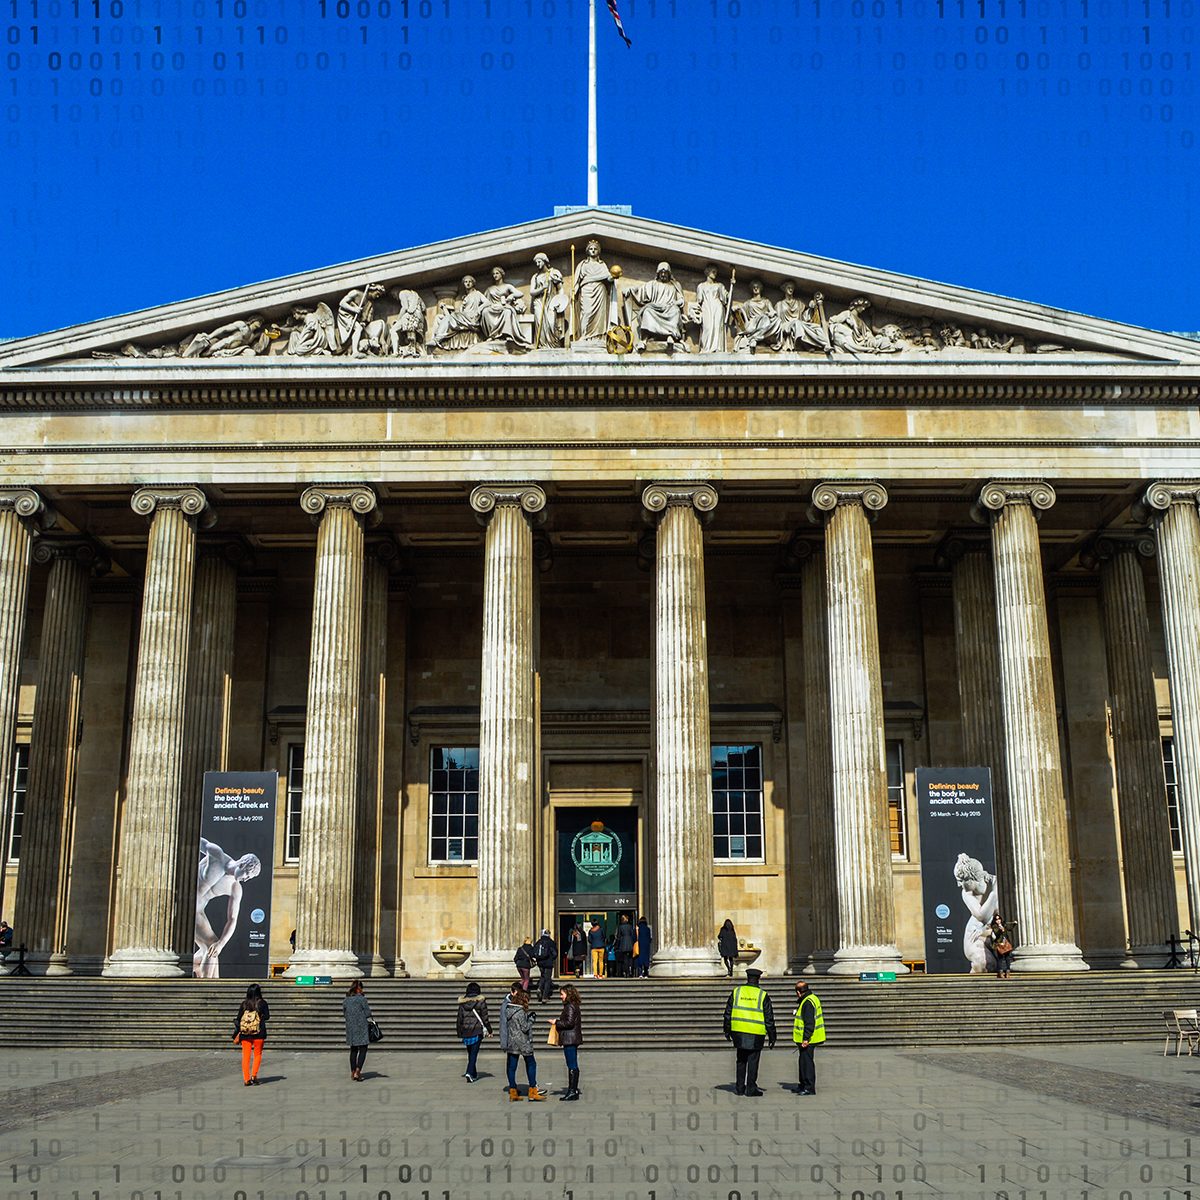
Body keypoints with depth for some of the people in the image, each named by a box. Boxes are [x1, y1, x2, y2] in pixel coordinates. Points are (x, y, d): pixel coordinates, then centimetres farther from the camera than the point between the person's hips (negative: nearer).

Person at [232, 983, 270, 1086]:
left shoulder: (244, 1004, 2)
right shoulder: (262, 1003, -4)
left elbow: (238, 1019, 3)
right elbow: (267, 1016, -7)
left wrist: (236, 1035, 10)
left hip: (245, 1034, 2)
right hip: (258, 1033, -2)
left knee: (246, 1056, 7)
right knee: (257, 1054, 10)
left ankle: (246, 1079, 4)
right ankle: (254, 1075, -5)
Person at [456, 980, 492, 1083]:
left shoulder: (462, 1002, 4)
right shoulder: (481, 1001, -6)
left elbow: (460, 1018, 8)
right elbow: (485, 1017, -4)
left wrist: (459, 1032, 17)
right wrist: (489, 1030, 6)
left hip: (465, 1031, 4)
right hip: (477, 1031, -4)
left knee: (470, 1052, 18)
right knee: (474, 1052, -2)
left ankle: (473, 1073, 27)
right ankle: (469, 1073, -16)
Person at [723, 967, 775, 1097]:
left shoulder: (736, 991, 4)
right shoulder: (763, 995, -3)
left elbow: (728, 1012, 7)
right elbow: (769, 1018, -1)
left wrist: (727, 1031, 15)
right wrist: (772, 1036, 7)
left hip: (739, 1031, 3)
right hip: (756, 1033, -3)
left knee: (741, 1060, 14)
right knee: (753, 1061, 4)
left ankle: (740, 1087, 17)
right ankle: (751, 1088, 4)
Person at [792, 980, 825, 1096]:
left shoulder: (807, 1002, -20)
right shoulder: (812, 997, 14)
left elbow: (809, 1023, -24)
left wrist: (806, 1038, -25)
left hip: (807, 1039, -11)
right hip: (806, 1038, 11)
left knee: (806, 1062, -7)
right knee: (804, 1061, 18)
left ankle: (809, 1088, -5)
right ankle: (804, 1085, 28)